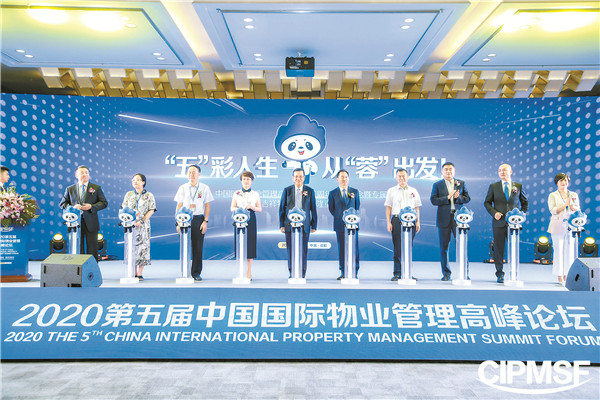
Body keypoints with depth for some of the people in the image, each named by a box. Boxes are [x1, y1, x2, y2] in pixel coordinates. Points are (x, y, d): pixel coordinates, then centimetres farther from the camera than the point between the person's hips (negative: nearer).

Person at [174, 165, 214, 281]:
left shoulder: (204, 188, 5)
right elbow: (179, 206, 8)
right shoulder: (182, 188, 8)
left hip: (199, 219, -1)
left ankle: (196, 272, 11)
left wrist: (205, 221, -4)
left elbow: (207, 206, 5)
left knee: (198, 247, 1)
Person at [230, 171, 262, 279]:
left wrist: (252, 207, -11)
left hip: (251, 220, 0)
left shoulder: (255, 194, 10)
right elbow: (232, 208, 6)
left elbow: (260, 209, 8)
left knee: (250, 244, -2)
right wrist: (240, 209, -13)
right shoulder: (236, 194, 9)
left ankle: (249, 272, 4)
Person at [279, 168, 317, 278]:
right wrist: (282, 224, 0)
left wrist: (314, 225, 2)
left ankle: (302, 273, 13)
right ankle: (292, 273, 14)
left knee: (304, 249, 2)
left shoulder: (310, 191, 6)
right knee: (291, 249, 3)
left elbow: (313, 209, 6)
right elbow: (282, 208, 7)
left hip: (304, 225, 0)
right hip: (290, 225, 0)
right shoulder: (287, 190, 6)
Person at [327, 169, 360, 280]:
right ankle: (343, 272, 9)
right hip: (340, 225, 0)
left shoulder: (355, 192, 9)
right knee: (341, 248, 2)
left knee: (354, 248, -1)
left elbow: (357, 206, 16)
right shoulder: (333, 193, 5)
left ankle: (354, 272, 7)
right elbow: (331, 208, 13)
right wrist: (339, 217, 9)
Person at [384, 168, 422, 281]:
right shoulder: (391, 191, 9)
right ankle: (397, 273, 3)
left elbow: (416, 208, 14)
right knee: (397, 247, -2)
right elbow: (388, 208, 8)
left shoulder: (413, 191, 13)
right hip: (396, 220, -1)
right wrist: (388, 222, -1)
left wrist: (418, 222, 5)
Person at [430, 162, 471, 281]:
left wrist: (458, 197, -13)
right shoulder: (437, 185, 7)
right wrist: (448, 197, -15)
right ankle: (446, 273, 14)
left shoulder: (461, 183, 12)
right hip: (444, 219, 0)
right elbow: (433, 200, -4)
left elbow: (467, 198, 7)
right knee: (444, 247, 4)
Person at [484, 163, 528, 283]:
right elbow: (487, 202, 8)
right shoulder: (493, 186, 6)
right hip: (499, 222, 0)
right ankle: (499, 274, 13)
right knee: (498, 249, 2)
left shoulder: (518, 186, 8)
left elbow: (525, 202, 17)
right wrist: (494, 212, -8)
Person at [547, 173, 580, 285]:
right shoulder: (553, 195, 4)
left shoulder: (574, 195, 14)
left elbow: (578, 210, 9)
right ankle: (559, 276, 1)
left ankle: (566, 275, 11)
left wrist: (572, 205, -11)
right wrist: (565, 204, -16)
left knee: (569, 251, 3)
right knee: (558, 251, -4)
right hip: (558, 227, -3)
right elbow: (553, 210, -7)